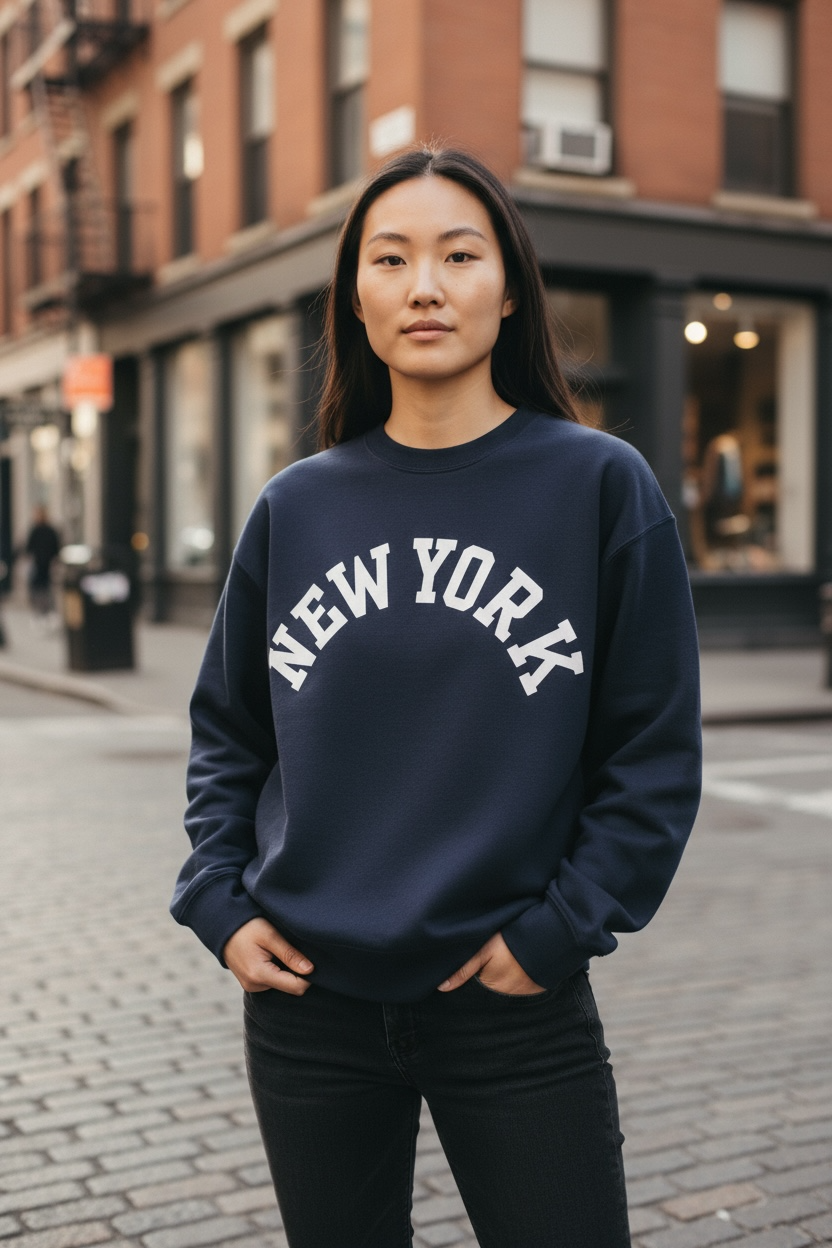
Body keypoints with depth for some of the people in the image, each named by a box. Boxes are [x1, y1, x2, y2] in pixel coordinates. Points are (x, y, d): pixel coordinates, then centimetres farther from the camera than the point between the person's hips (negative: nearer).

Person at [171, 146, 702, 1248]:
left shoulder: (600, 484, -4)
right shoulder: (295, 507, 4)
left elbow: (656, 752, -3)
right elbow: (226, 731, 13)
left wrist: (558, 930, -9)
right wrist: (217, 900, 2)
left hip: (518, 1005, -2)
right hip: (307, 1004, 3)